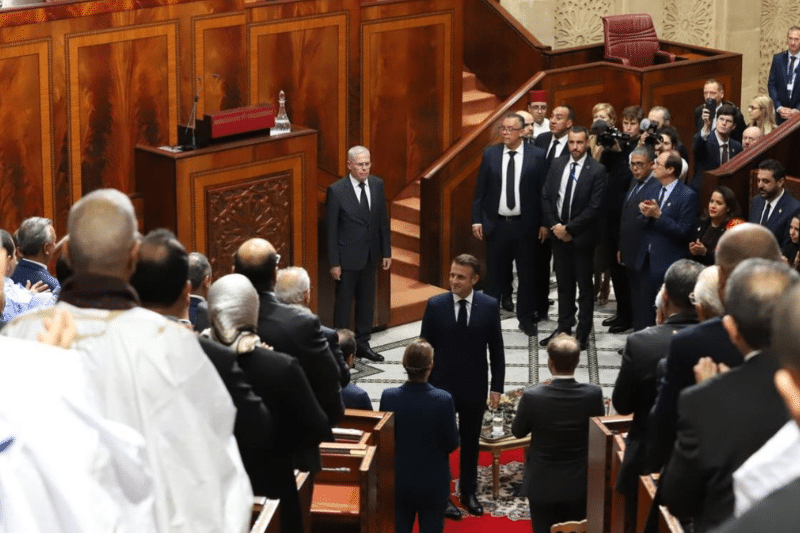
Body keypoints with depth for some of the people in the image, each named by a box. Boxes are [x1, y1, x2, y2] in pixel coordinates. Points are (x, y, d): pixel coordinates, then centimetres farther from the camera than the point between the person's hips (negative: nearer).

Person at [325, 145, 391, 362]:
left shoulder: (377, 185, -1)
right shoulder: (336, 191, -15)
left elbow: (383, 220, 7)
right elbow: (331, 229, -12)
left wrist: (386, 252, 6)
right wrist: (334, 262, -12)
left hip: (370, 255, 5)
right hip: (347, 257, -5)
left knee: (367, 301, 15)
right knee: (343, 303, 5)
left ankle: (362, 343, 28)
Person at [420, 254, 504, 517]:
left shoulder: (489, 306, -6)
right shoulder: (435, 305, -8)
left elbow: (496, 349, 0)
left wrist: (497, 387, -2)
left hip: (474, 388, 1)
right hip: (441, 386, -1)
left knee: (470, 442, 14)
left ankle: (469, 492, 28)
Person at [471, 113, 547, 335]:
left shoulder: (537, 156, -4)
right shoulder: (490, 154, 2)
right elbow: (480, 190, 4)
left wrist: (544, 223, -6)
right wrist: (477, 220, -1)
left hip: (525, 225, -1)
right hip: (496, 224, 1)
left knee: (527, 274, 9)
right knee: (494, 274, 7)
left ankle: (526, 318, 21)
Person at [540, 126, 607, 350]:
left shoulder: (597, 170, -11)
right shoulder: (557, 165, 4)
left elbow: (594, 207, -15)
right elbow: (546, 197, 5)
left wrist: (569, 228, -15)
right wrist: (554, 226, -6)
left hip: (581, 236, -4)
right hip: (558, 233, 4)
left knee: (584, 286, 5)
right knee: (564, 284, 13)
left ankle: (583, 333, 12)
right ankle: (563, 328, 21)